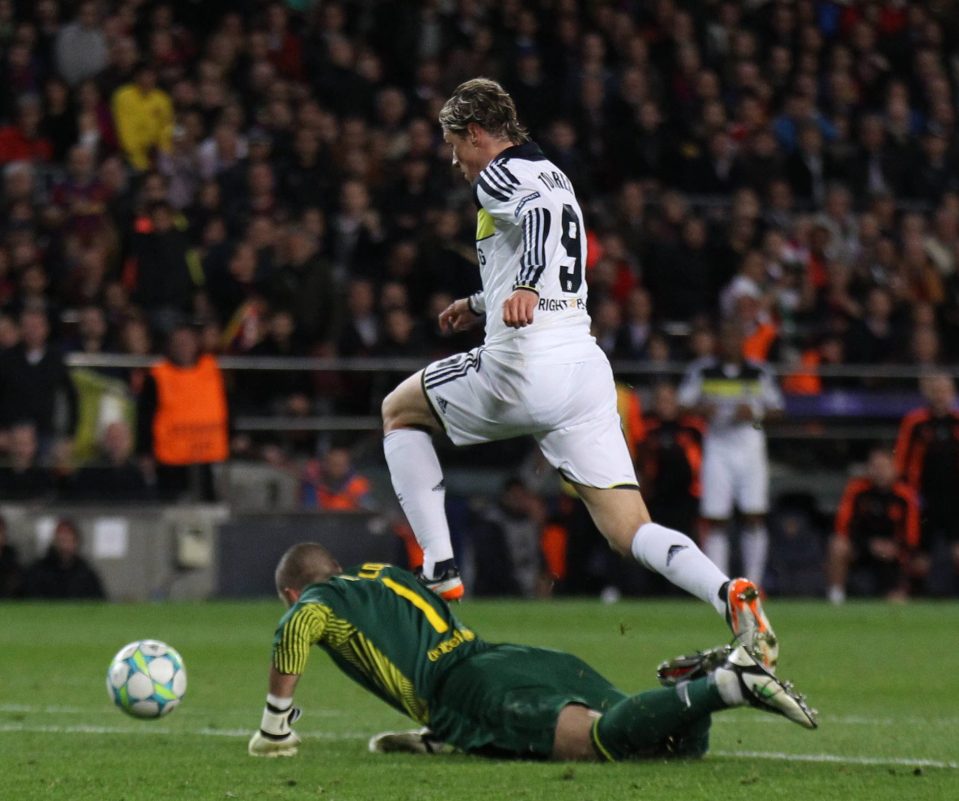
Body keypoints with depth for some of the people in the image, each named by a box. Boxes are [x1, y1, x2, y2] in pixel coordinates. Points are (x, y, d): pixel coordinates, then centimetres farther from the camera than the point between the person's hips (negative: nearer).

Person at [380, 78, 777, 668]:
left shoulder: (499, 176, -1)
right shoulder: (552, 176, 26)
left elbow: (541, 215, -25)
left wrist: (524, 287, -41)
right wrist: (481, 306, 52)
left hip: (524, 370, -7)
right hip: (586, 370, 8)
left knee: (399, 412, 20)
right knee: (631, 531, 0)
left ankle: (440, 570, 9)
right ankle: (730, 594, -28)